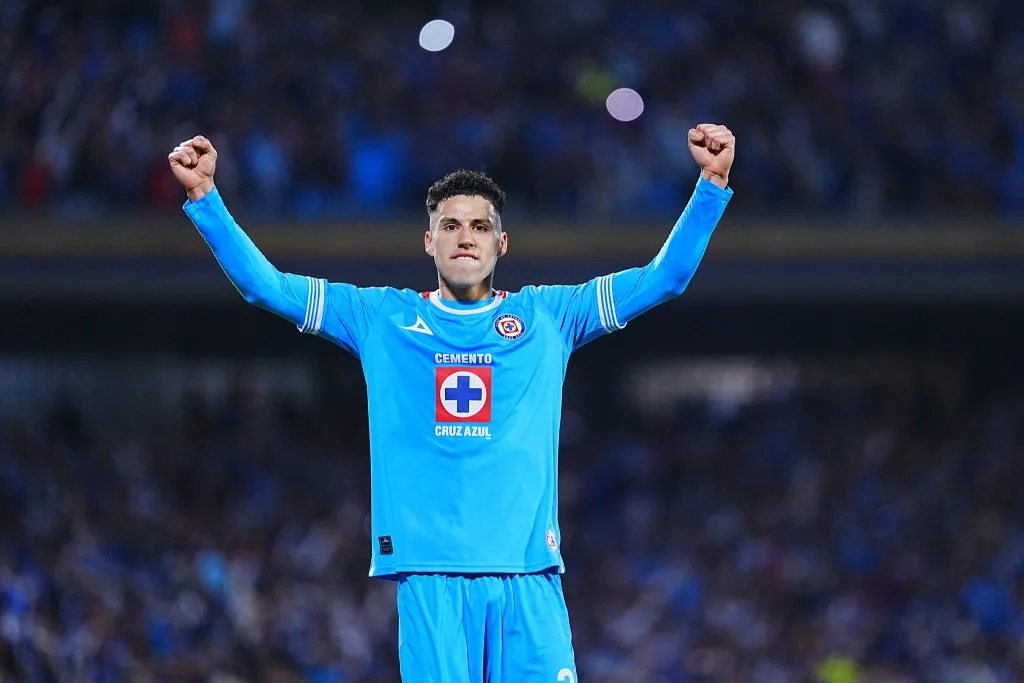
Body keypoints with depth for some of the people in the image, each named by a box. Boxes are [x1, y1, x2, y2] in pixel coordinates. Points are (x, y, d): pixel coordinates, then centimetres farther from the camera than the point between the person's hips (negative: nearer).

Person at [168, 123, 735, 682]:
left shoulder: (545, 317, 14)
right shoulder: (383, 320, 14)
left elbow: (664, 277, 12)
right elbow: (264, 284, 13)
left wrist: (711, 185, 2)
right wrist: (204, 196, 4)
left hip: (528, 574, 0)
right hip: (429, 575, 0)